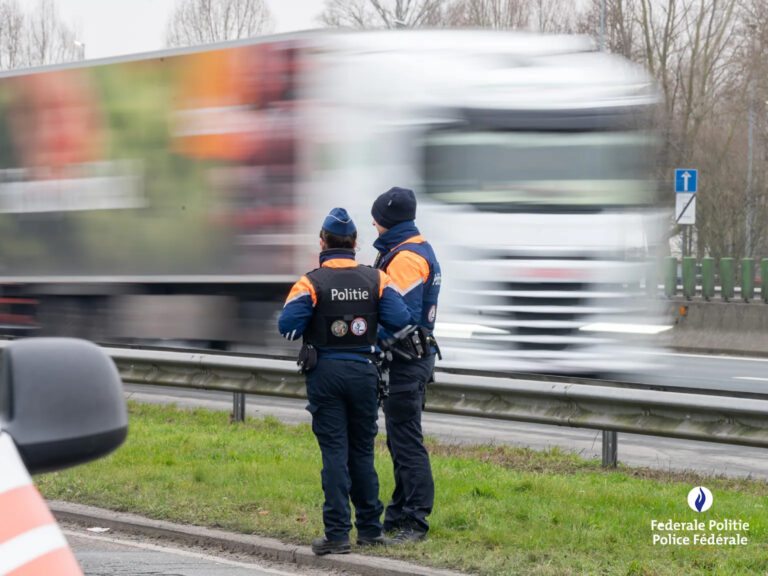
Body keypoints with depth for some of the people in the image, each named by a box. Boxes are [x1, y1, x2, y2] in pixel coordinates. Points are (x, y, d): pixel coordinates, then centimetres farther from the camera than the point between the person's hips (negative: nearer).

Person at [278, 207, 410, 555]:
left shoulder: (312, 283, -10)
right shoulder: (376, 280, -1)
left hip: (325, 373, -3)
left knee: (334, 452, -1)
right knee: (362, 451, 14)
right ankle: (369, 529, 18)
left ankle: (337, 534, -4)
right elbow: (400, 320, -7)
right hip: (363, 370, 3)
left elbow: (287, 326, -15)